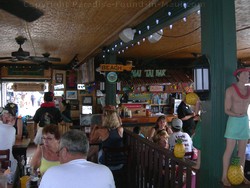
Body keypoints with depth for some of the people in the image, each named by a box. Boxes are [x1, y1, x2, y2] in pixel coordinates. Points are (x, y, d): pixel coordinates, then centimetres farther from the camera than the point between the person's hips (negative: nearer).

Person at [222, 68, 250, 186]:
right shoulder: (230, 90, -13)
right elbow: (227, 110, -15)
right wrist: (237, 115, -29)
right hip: (233, 121, -6)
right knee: (229, 150, -4)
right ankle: (224, 177, 7)